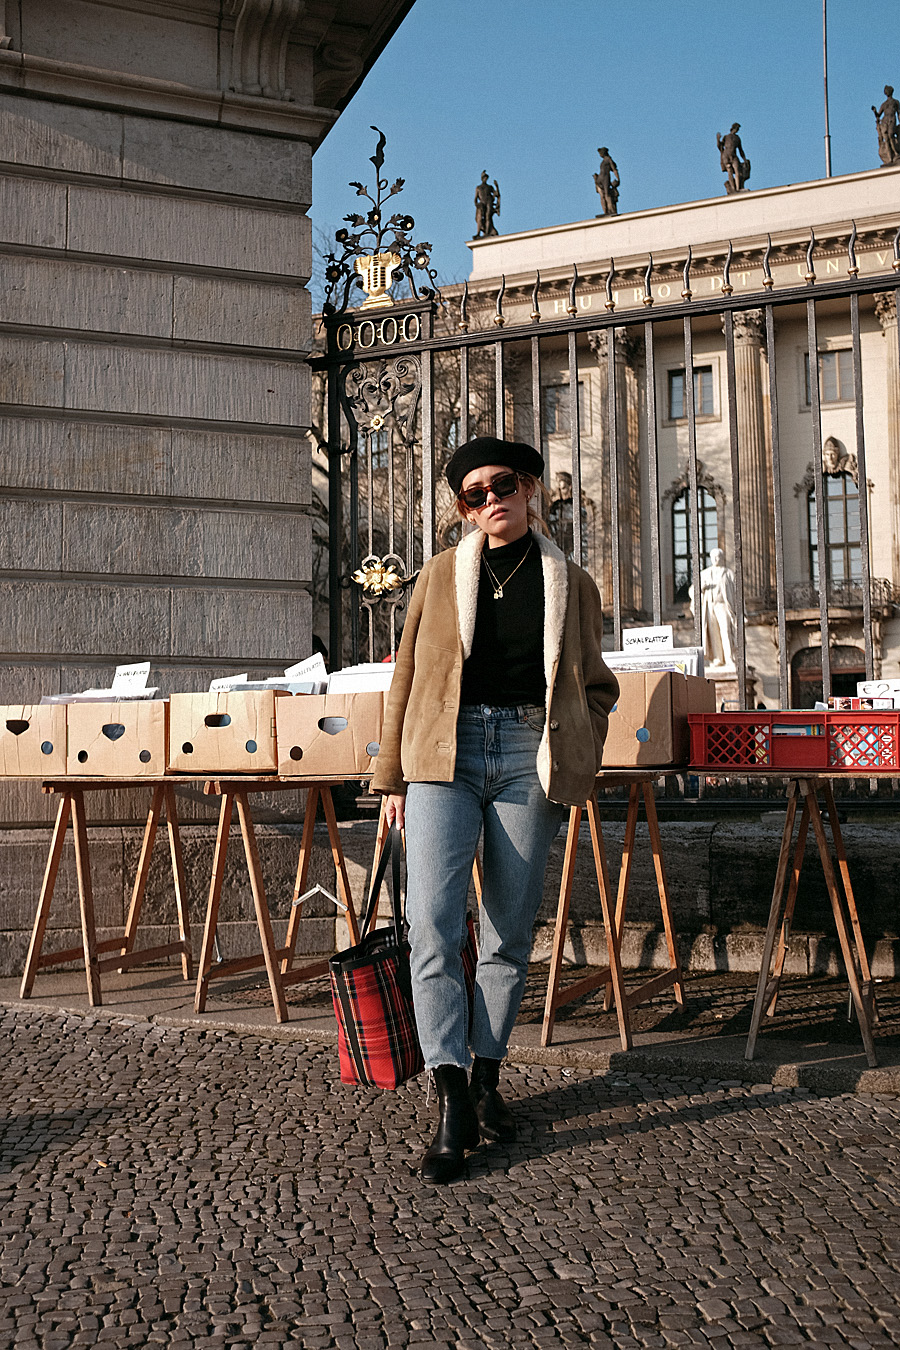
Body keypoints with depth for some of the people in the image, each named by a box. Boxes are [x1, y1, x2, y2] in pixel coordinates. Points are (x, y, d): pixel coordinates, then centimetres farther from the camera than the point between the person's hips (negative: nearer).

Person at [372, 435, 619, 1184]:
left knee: (510, 929, 5)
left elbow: (596, 685, 20)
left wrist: (576, 762, 6)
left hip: (528, 756, 1)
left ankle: (488, 1076, 22)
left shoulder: (573, 585, 11)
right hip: (445, 754, 0)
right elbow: (406, 678, 12)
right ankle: (453, 1101, -6)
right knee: (432, 924, -12)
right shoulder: (442, 574, 11)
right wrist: (392, 775, 9)